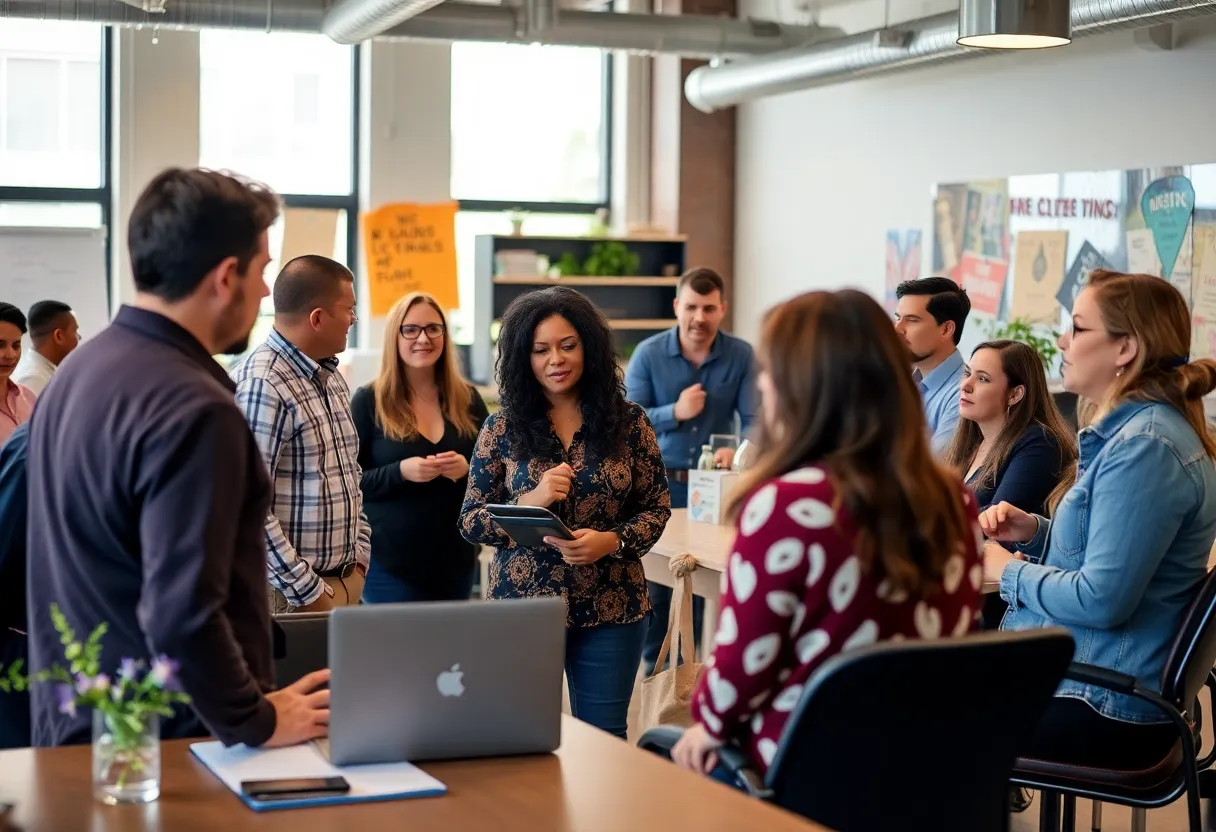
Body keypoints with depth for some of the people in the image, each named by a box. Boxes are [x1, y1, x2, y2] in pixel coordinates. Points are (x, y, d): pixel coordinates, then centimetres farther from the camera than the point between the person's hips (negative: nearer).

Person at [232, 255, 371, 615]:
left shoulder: (332, 379, 11)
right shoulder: (260, 385, -19)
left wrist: (358, 559, 10)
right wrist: (309, 593, -19)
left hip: (345, 582, 8)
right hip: (287, 598, -8)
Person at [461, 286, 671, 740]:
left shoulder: (629, 422, 1)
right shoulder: (503, 428, 0)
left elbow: (657, 509, 3)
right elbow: (470, 522, 1)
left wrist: (611, 542, -16)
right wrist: (531, 501, -16)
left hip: (610, 609, 0)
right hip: (523, 605, 0)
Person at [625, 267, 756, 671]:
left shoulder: (741, 356, -5)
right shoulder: (648, 353, -6)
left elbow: (753, 420, -11)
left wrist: (738, 452, -32)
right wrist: (675, 412, -23)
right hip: (659, 485, 0)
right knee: (655, 583, 5)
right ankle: (653, 669, 19)